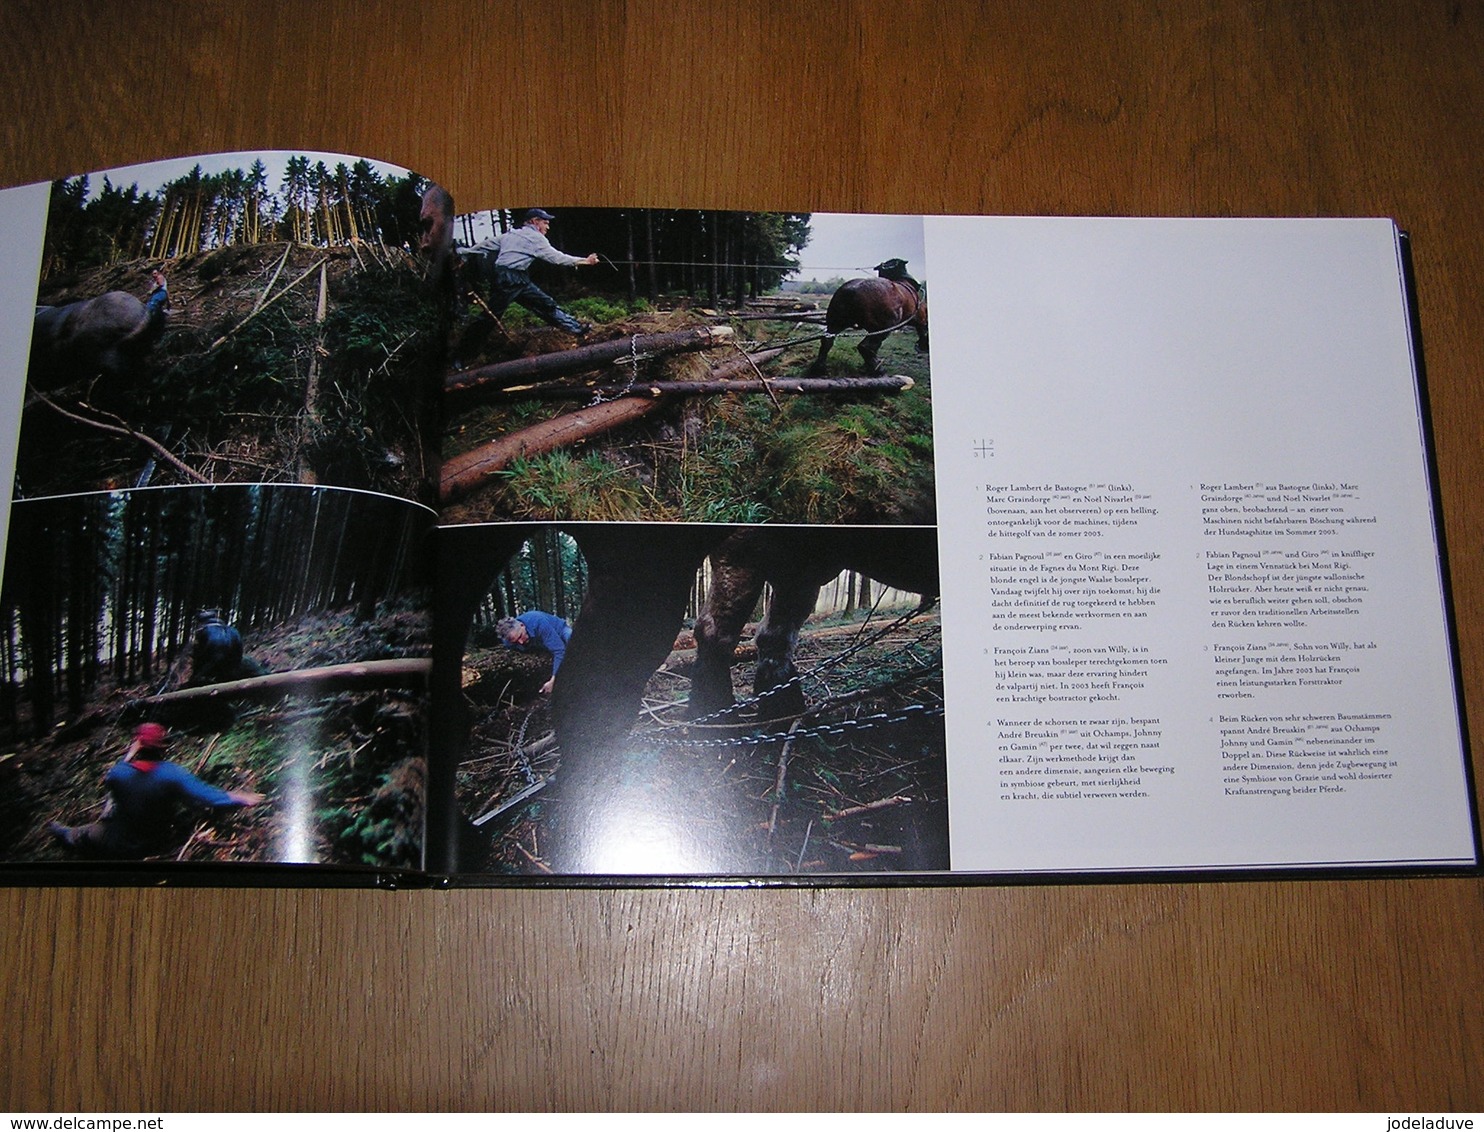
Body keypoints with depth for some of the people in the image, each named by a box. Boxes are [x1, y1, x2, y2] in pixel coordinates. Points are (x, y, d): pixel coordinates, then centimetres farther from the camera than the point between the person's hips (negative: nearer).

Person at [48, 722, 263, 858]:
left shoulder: (119, 772, -24)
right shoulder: (173, 774, -28)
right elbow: (206, 795, -30)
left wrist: (128, 757, -3)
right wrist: (238, 799, -21)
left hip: (118, 846, -1)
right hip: (156, 842, 1)